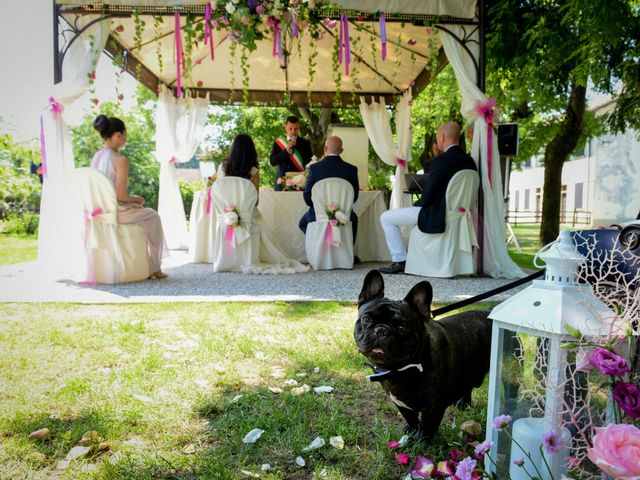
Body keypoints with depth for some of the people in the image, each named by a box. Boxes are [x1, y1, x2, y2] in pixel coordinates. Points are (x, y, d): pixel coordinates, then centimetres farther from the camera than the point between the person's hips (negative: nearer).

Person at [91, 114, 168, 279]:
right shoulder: (121, 160, -18)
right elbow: (121, 195, -21)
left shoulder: (95, 157, 6)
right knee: (152, 216, 17)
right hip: (115, 212, -8)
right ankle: (153, 267, 24)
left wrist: (131, 199, 12)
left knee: (142, 211, 31)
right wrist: (136, 199, -1)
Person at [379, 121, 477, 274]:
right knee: (414, 211, 36)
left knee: (386, 218, 3)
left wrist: (416, 204, 3)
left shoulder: (441, 161, -21)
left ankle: (400, 261, 6)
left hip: (436, 216, -9)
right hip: (455, 213, 9)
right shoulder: (469, 161, 3)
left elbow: (427, 197, -19)